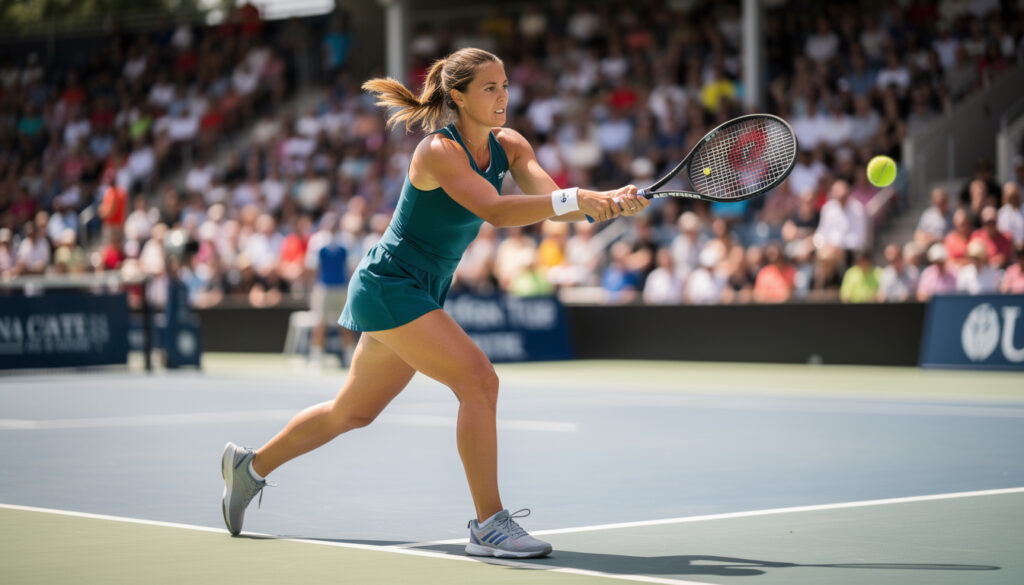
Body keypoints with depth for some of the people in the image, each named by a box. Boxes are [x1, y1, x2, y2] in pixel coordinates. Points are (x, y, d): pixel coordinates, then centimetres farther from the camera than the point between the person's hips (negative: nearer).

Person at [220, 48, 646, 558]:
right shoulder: (439, 151, -23)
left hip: (421, 294, 9)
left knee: (354, 411, 21)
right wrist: (576, 198, -43)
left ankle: (251, 464, 41)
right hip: (388, 285, -9)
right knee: (479, 381, -22)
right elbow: (497, 211, -36)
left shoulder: (510, 146, 1)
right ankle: (488, 525, -19)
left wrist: (611, 201, -32)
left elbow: (551, 201, -14)